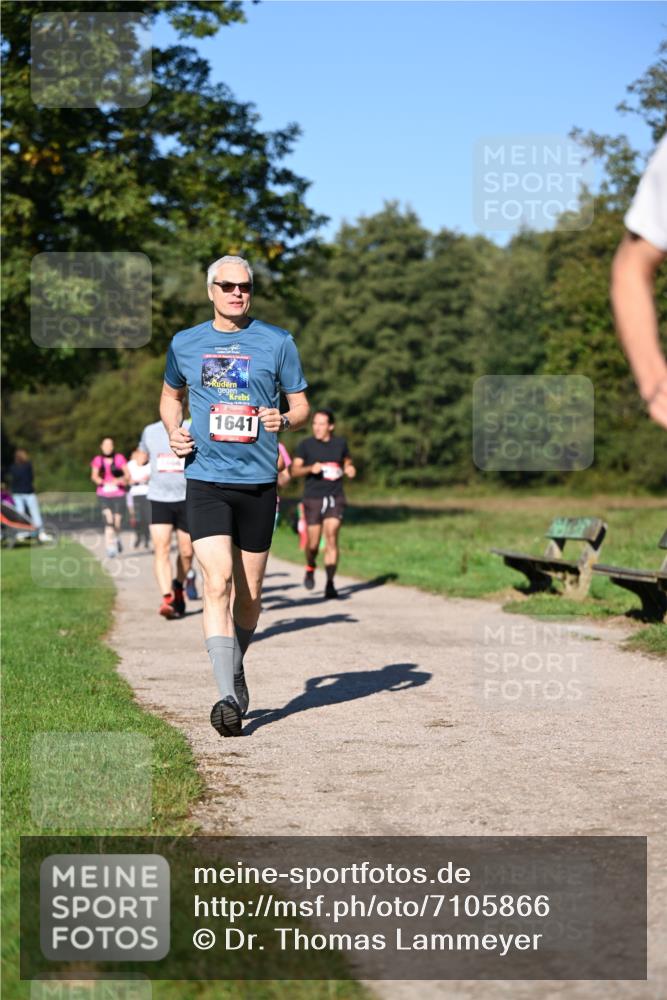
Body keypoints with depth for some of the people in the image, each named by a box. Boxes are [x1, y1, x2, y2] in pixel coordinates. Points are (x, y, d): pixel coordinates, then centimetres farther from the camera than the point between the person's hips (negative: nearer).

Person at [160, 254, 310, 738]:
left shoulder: (277, 342, 4)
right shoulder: (185, 344, 9)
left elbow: (301, 405, 10)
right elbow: (171, 395, 25)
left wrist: (283, 420, -13)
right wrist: (174, 431, 5)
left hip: (259, 482, 1)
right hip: (206, 480, 0)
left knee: (250, 594, 8)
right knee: (217, 581, -16)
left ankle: (236, 670, 34)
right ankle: (228, 695, -19)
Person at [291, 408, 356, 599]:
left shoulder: (340, 443, 7)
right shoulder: (305, 445, 1)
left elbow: (347, 461, 23)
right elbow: (294, 470, -1)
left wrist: (349, 469, 0)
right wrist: (310, 468, -19)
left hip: (335, 498, 1)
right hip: (313, 498, -1)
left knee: (332, 538, -12)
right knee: (313, 543, 0)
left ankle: (330, 584, -10)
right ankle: (310, 568, 33)